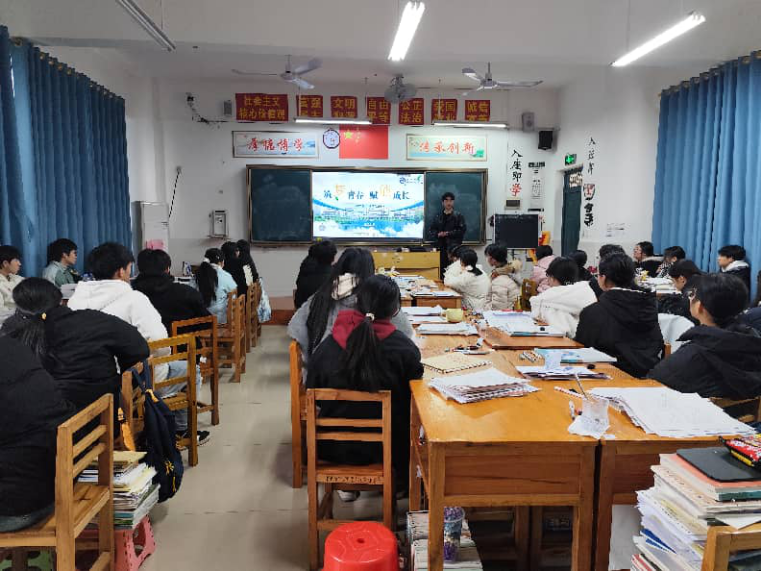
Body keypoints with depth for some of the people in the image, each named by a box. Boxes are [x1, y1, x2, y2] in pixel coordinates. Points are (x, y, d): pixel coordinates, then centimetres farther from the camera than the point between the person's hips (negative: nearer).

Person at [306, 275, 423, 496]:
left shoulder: (328, 344, -13)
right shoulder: (404, 348, -21)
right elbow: (414, 393, -7)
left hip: (333, 446, 3)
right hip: (382, 446, -3)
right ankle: (402, 484, 43)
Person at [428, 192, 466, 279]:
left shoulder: (458, 216, 5)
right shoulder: (438, 217, 15)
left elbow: (462, 230, -5)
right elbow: (430, 231, 13)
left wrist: (448, 233, -12)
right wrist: (438, 234, -8)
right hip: (441, 247, 4)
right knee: (442, 271, 2)